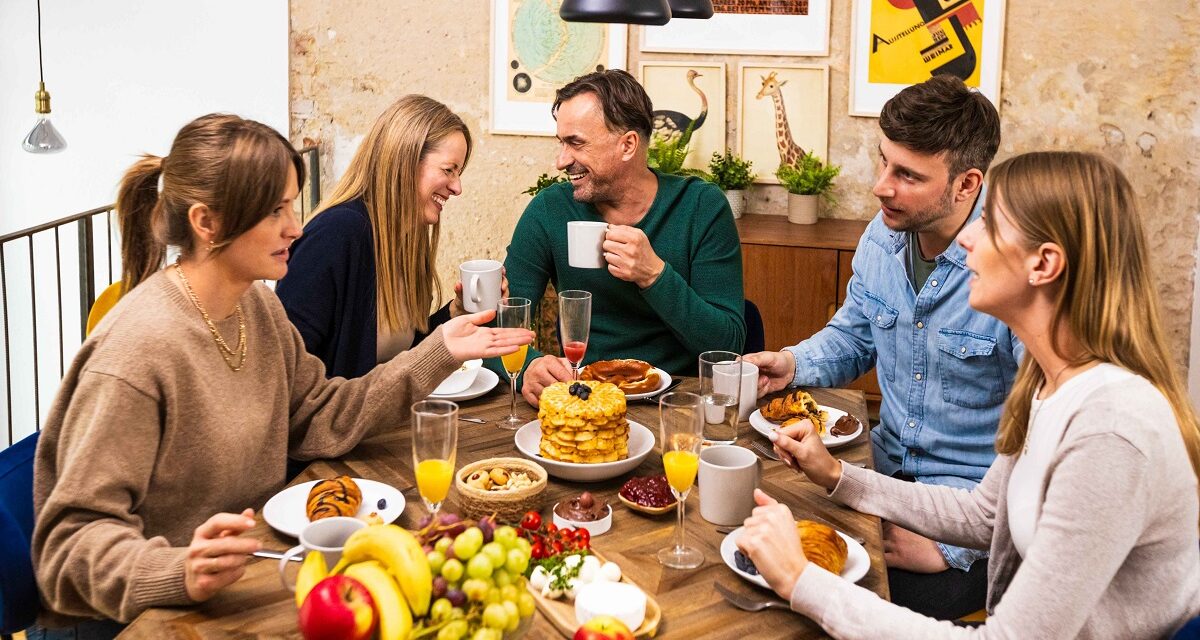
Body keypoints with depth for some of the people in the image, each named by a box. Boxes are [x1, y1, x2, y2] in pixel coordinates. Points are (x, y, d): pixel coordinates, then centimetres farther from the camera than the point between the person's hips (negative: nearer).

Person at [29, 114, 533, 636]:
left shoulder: (259, 306, 3)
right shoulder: (137, 348, -23)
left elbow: (319, 420, 7)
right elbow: (76, 535, -22)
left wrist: (438, 353, 2)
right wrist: (181, 574, -39)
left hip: (245, 586, 7)